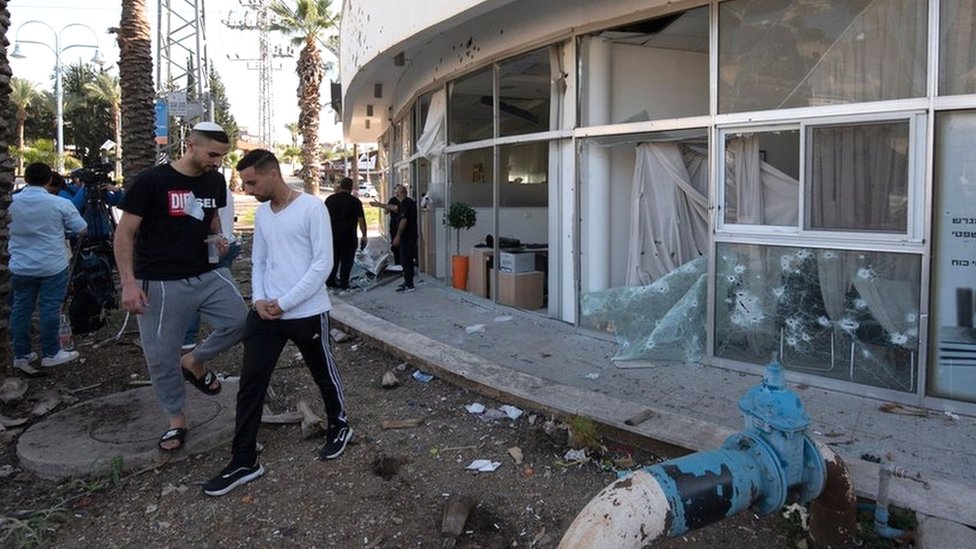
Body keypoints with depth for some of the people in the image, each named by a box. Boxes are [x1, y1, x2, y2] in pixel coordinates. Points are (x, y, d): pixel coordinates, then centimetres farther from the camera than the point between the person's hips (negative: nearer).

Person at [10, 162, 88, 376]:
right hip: (53, 267, -3)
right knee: (50, 309, 4)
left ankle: (21, 355, 18)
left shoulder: (12, 202, -1)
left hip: (21, 268, 4)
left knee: (20, 310, 10)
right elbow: (81, 229, -3)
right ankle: (51, 354, 12)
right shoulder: (60, 204, -10)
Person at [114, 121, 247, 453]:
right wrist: (128, 282, -17)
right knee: (161, 356, 4)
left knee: (240, 321, -7)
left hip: (207, 274, 5)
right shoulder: (152, 181, -13)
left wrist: (218, 239, 1)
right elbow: (124, 233, -9)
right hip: (161, 283, -5)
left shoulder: (215, 181, 3)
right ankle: (176, 420, 24)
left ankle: (194, 362, 21)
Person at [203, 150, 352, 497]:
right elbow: (258, 262, 15)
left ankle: (339, 426, 40)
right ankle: (244, 462, 11)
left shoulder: (312, 208, -11)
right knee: (250, 384, 2)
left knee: (324, 374, 14)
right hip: (266, 312, 6)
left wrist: (284, 303, -14)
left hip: (307, 312, -5)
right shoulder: (261, 214, 10)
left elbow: (322, 264, -15)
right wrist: (259, 299, -3)